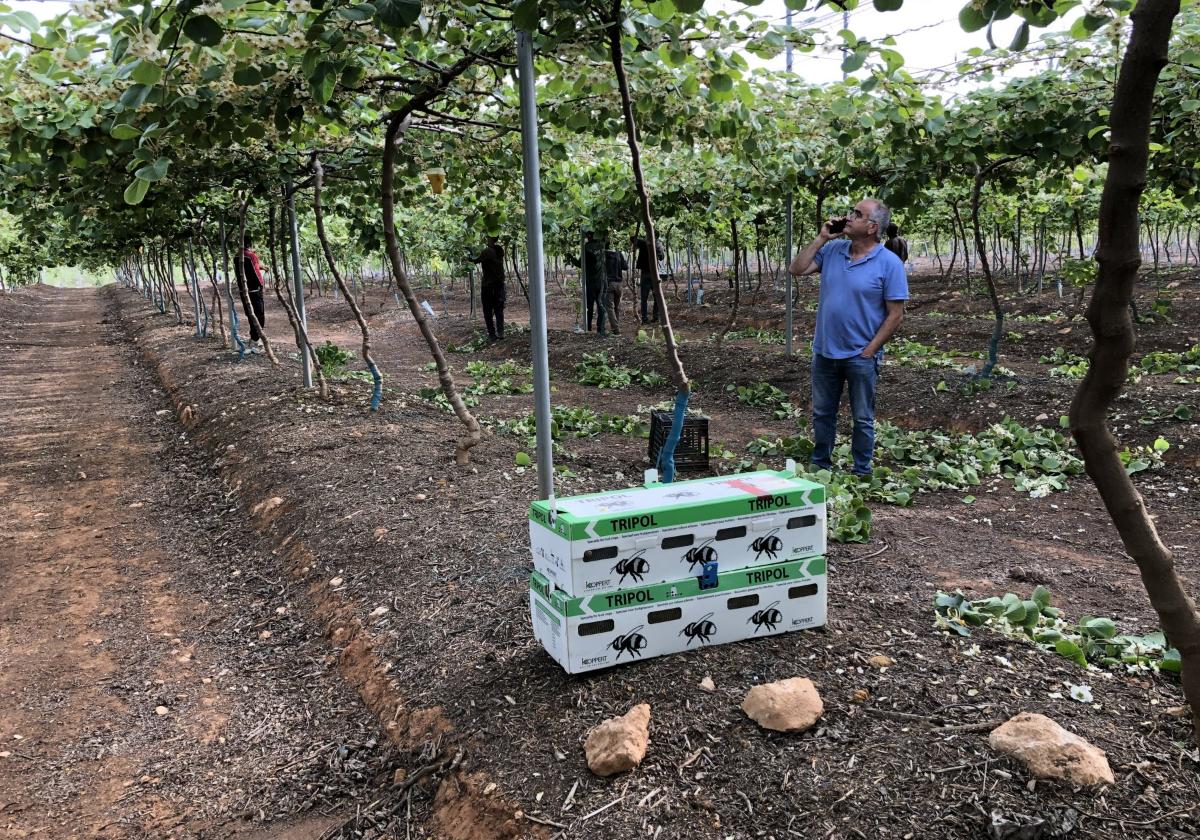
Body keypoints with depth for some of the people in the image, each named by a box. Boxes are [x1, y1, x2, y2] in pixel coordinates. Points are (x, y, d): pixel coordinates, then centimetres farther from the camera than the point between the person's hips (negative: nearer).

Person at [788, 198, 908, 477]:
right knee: (822, 413, 16)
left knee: (862, 418, 9)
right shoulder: (832, 250, 2)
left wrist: (870, 350, -13)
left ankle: (861, 473, 22)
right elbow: (796, 269, -1)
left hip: (860, 356, -4)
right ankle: (820, 466, 31)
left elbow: (896, 314, -11)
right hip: (825, 351, 5)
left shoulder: (889, 263, -12)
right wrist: (821, 238, -6)